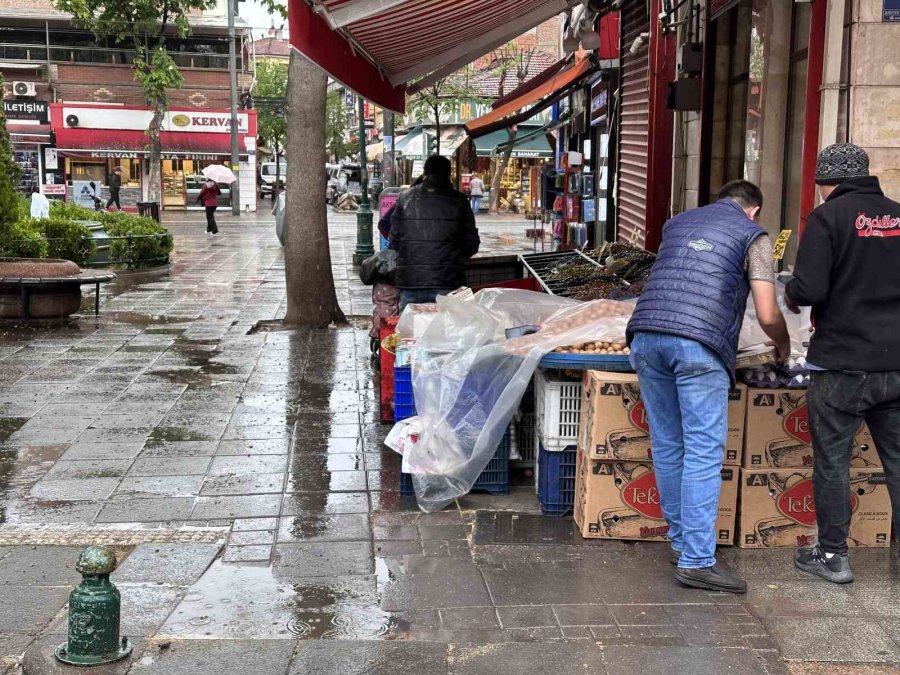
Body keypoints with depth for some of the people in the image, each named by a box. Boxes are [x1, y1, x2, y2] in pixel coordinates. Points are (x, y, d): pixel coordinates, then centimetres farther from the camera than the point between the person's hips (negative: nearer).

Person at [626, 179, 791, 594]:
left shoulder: (677, 223, 27)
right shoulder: (752, 236, 12)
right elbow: (768, 315, 4)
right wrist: (784, 346, 24)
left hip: (646, 336, 5)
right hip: (699, 345, -5)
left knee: (667, 446, 14)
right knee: (703, 454, -3)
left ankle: (680, 540, 23)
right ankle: (696, 560, -5)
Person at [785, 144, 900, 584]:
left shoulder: (829, 217, -9)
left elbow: (808, 288, -17)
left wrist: (792, 296, 4)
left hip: (843, 364, -5)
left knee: (832, 460, 8)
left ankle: (833, 555, 15)